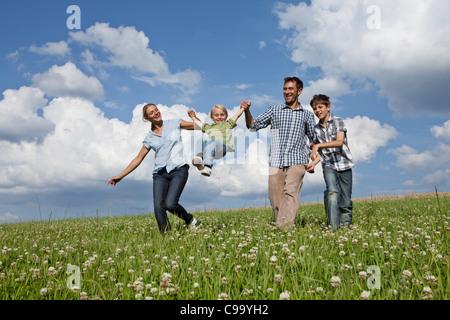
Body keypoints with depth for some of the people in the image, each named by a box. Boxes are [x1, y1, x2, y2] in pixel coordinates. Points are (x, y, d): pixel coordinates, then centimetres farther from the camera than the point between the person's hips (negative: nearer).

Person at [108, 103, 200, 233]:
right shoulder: (149, 138, 13)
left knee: (170, 204, -21)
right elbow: (138, 159, 16)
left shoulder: (174, 123, 9)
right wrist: (120, 176, 13)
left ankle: (190, 220, 4)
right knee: (158, 207, -13)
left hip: (178, 170, -3)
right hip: (160, 173, 3)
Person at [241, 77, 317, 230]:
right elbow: (253, 125, 12)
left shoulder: (307, 115, 16)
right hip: (276, 161, 2)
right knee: (275, 198, -1)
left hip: (296, 161, -2)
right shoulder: (274, 110, 16)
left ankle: (284, 229, -29)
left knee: (290, 192, -20)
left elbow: (314, 139, 21)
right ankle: (279, 224, 13)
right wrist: (246, 111, -5)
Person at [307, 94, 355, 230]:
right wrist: (313, 163, 0)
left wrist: (318, 145, -24)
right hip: (328, 165, 1)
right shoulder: (316, 129, 13)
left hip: (344, 164, -1)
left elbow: (339, 142, -16)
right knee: (332, 191, -25)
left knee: (346, 201, 0)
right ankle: (333, 227, -29)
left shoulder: (338, 121, 0)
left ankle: (346, 226, 17)